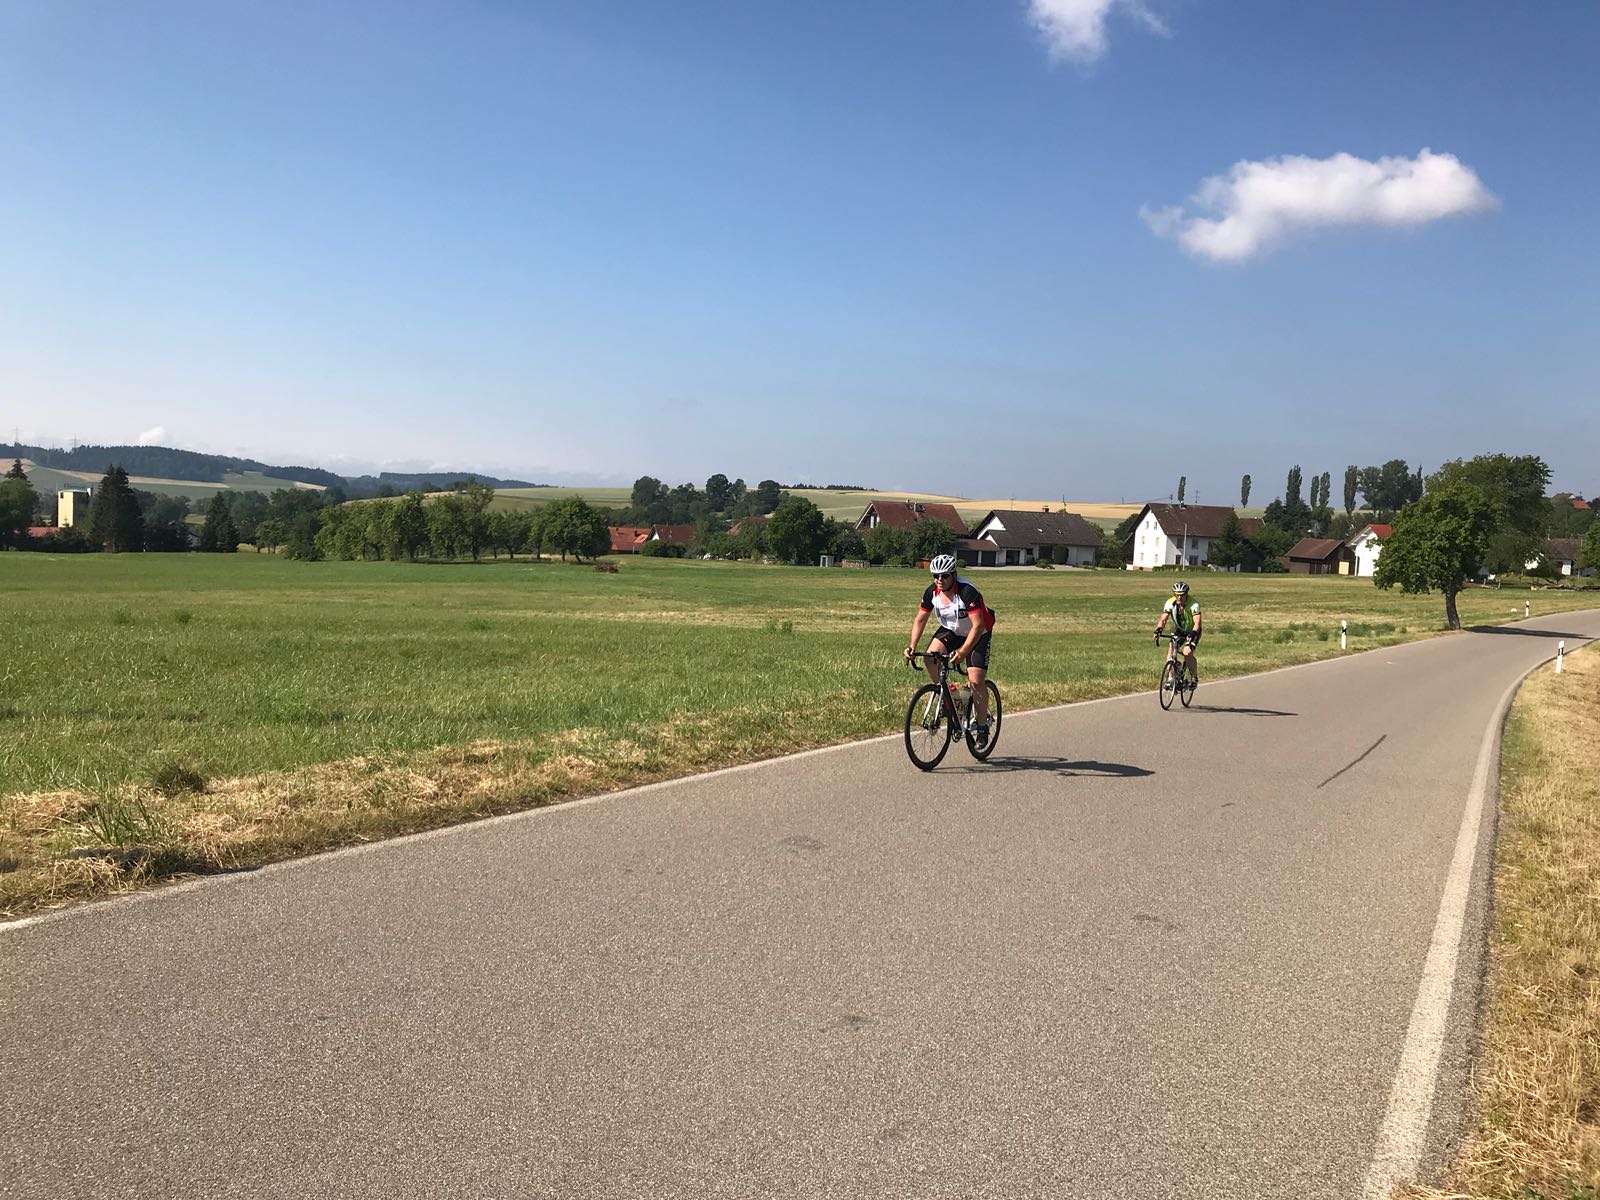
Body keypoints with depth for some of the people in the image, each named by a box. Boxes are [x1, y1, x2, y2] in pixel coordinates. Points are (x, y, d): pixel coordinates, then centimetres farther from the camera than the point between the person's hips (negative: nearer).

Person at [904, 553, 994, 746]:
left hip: (977, 634, -5)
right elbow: (920, 620, -4)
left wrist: (963, 652, -45)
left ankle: (982, 726, 4)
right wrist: (913, 646, -17)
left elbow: (978, 626, -35)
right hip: (950, 631, 5)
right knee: (930, 659, -23)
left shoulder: (967, 592, -31)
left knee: (976, 681, -14)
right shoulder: (932, 592, -15)